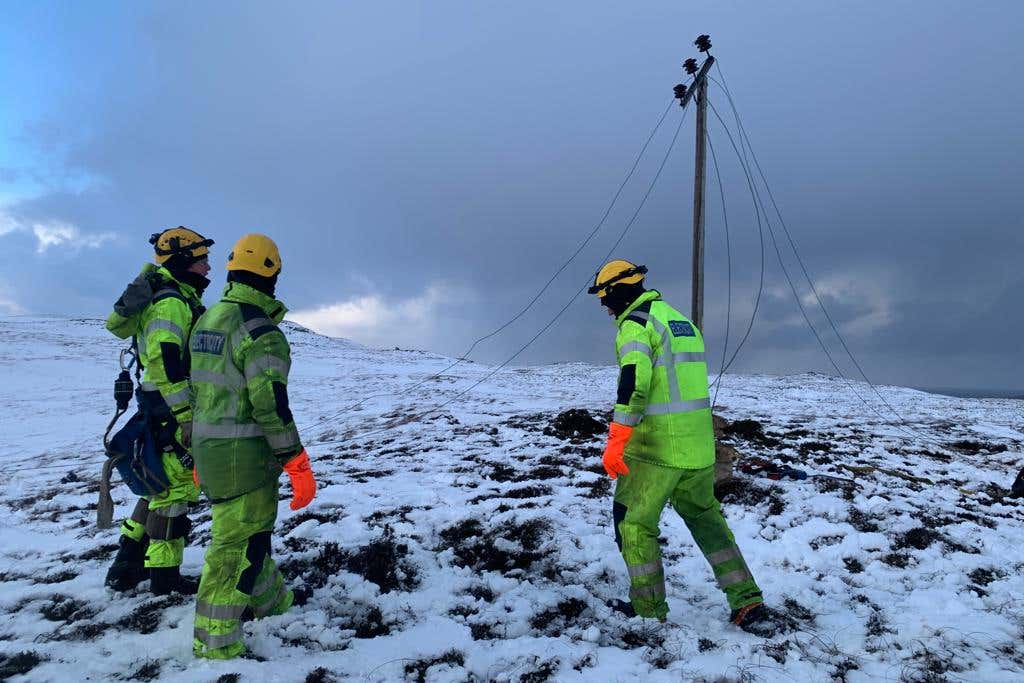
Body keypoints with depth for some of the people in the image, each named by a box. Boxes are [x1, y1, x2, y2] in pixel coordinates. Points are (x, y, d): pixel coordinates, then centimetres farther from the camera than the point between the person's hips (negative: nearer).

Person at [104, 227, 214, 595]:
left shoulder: (180, 300, 17)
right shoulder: (171, 303, -16)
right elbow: (164, 361, -26)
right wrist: (185, 416, -26)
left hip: (166, 409, 10)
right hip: (173, 412, -10)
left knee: (162, 485, 19)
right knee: (176, 487, 0)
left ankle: (126, 566, 29)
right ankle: (165, 575, 13)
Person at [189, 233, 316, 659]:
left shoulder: (206, 320, 9)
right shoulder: (261, 331, -20)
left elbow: (197, 389, 15)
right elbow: (272, 407, -23)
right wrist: (298, 466, -17)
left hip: (207, 446, 9)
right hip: (244, 456, -9)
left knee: (246, 529, 24)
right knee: (239, 544, 3)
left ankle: (267, 600, 43)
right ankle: (216, 646, 14)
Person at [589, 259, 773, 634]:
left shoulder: (635, 323, -10)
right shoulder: (681, 320, 17)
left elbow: (634, 381, -24)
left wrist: (615, 441, -25)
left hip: (655, 448, -8)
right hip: (699, 445, 8)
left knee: (634, 522, 8)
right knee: (705, 517, 21)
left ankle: (648, 610, 18)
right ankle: (749, 605, 21)